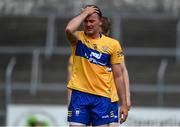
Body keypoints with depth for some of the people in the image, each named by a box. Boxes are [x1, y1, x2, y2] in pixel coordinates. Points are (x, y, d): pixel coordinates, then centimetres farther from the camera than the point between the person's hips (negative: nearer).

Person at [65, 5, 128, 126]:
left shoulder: (113, 44, 6)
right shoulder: (78, 38, 4)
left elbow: (118, 76, 8)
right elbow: (69, 29, -22)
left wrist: (124, 103, 4)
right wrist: (84, 13, -8)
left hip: (102, 96, 1)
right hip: (80, 94, -1)